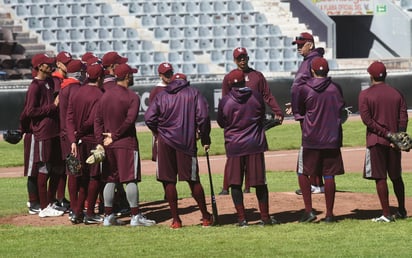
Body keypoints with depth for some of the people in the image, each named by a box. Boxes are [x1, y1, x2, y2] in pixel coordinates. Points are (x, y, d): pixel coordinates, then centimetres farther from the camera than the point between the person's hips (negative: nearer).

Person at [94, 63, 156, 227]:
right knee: (131, 179, -4)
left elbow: (98, 120, 5)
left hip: (108, 144, 6)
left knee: (110, 181, 10)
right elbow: (130, 120, -18)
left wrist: (101, 142, 2)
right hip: (126, 143, -6)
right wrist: (114, 136, -10)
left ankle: (108, 216, 11)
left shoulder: (105, 96, 9)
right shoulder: (132, 97, -8)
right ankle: (135, 216, -5)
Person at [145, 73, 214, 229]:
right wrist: (205, 139, 3)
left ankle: (175, 220, 5)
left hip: (165, 141, 0)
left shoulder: (161, 96, 9)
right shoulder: (193, 93, 7)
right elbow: (203, 116, -4)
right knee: (193, 180, 6)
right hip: (187, 141, 0)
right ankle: (206, 217, 12)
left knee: (168, 181, 5)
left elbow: (149, 118, -1)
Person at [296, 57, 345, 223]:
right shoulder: (335, 89, 2)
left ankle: (309, 211, -1)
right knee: (329, 176, 6)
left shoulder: (304, 89, -6)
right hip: (332, 139, 3)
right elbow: (341, 111, 13)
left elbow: (301, 111, 8)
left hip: (310, 140, -2)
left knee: (303, 173, 9)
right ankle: (329, 214, 7)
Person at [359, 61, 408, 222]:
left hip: (375, 141, -4)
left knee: (380, 178, -1)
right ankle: (402, 211, 23)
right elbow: (403, 117, -1)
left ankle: (386, 214, -3)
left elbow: (366, 119, -12)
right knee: (396, 177, 17)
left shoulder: (365, 94, -4)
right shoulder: (397, 94, 7)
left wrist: (386, 133, -13)